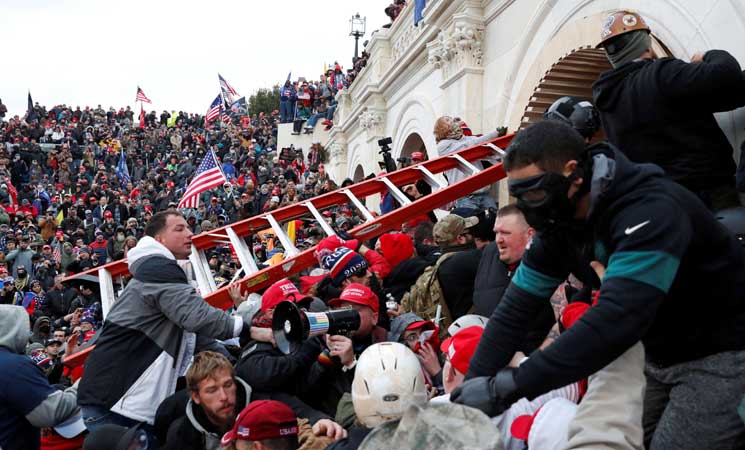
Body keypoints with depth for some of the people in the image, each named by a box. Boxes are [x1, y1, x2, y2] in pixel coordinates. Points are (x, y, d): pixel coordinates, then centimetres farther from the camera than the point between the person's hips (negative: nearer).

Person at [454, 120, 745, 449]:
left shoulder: (650, 210, -31)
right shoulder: (558, 224, -6)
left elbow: (616, 320, -42)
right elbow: (515, 308, -8)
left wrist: (509, 386, -42)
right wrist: (473, 384, -17)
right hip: (661, 354, 7)